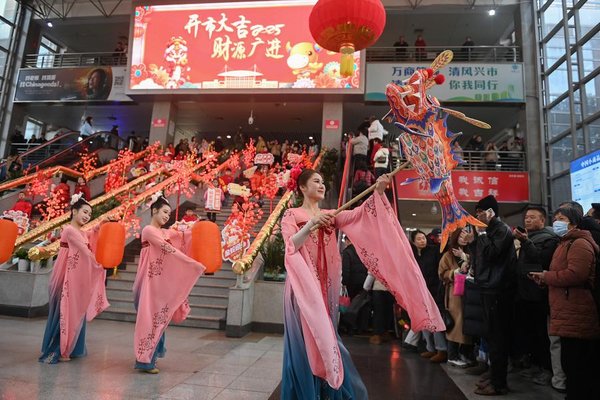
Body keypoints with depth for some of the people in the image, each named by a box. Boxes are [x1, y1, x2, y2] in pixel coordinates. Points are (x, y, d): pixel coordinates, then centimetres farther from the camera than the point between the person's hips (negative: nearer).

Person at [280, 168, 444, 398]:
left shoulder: (330, 216, 14)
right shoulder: (291, 215, 1)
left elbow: (358, 214, -4)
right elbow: (291, 246, -16)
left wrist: (378, 192, -17)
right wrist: (310, 226, -30)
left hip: (325, 286, 5)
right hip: (303, 286, -4)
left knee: (324, 337, 10)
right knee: (304, 341, -1)